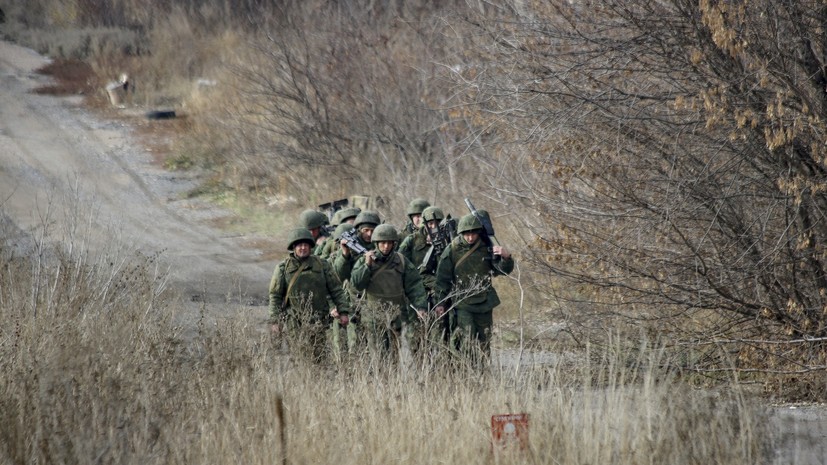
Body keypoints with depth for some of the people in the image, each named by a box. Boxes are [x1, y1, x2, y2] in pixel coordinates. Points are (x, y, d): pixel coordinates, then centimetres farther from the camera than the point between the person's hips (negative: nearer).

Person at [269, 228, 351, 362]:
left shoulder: (322, 265, 7)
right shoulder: (283, 268, 3)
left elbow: (336, 290, 9)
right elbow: (275, 296, 4)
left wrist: (343, 311, -1)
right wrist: (275, 321, -3)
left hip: (317, 323, 1)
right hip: (293, 323, -1)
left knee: (318, 357, -2)